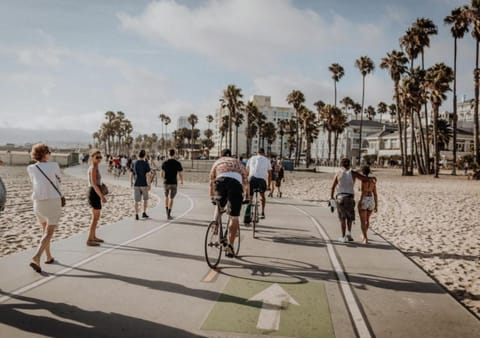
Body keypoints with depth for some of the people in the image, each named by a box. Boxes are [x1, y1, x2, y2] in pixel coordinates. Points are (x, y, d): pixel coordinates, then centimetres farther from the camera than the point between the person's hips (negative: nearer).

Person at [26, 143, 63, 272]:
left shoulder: (30, 168, 1)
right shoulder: (54, 166, -6)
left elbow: (34, 182, 15)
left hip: (38, 202, 4)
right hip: (53, 202, -4)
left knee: (45, 230, 22)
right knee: (49, 233, -3)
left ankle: (49, 257, 28)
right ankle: (36, 257, -21)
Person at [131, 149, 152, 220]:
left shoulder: (134, 163, 0)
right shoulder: (146, 164, -10)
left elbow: (131, 174, 5)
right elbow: (147, 175, -15)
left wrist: (131, 182, 19)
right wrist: (148, 184, -12)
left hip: (136, 184, 2)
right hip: (144, 184, -2)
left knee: (136, 200, 5)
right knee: (145, 199, 17)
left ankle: (136, 215, 3)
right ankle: (144, 213, 16)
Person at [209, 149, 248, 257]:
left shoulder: (217, 162, 33)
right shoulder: (238, 162, 34)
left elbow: (211, 182, 34)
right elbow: (245, 181, 29)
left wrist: (212, 197, 43)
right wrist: (247, 195, 37)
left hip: (221, 181, 1)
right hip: (236, 183, 0)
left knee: (219, 206, 32)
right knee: (234, 217, 5)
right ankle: (230, 246, 1)